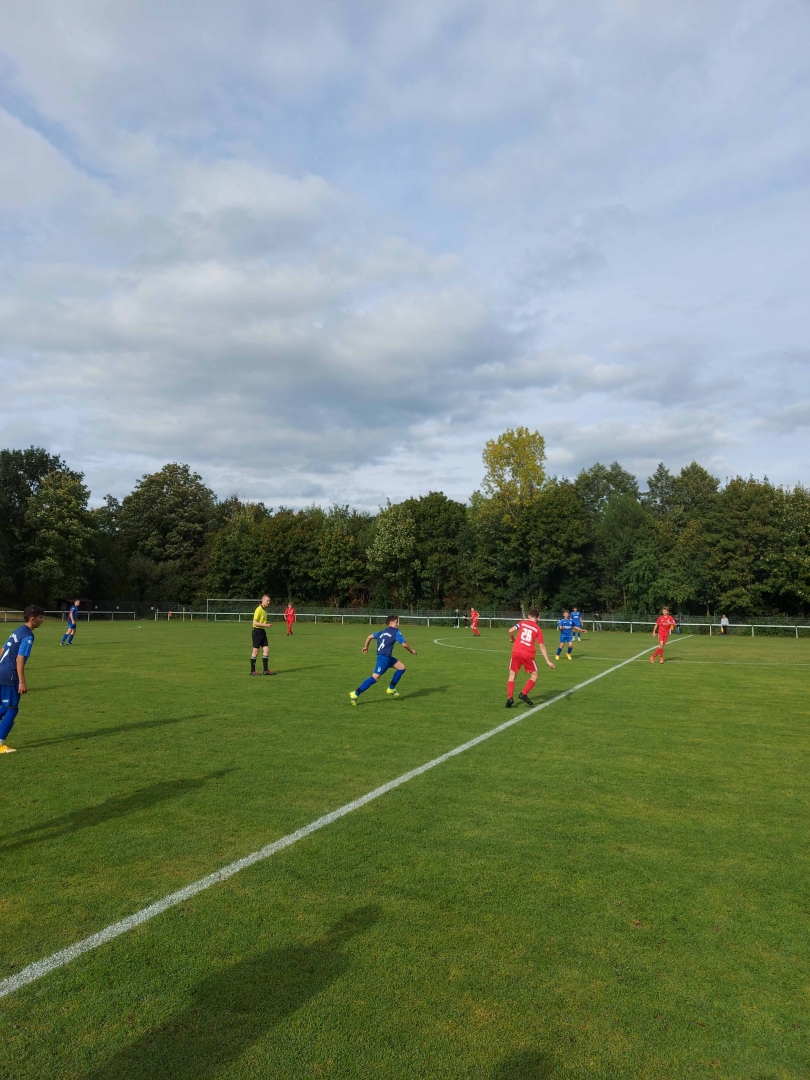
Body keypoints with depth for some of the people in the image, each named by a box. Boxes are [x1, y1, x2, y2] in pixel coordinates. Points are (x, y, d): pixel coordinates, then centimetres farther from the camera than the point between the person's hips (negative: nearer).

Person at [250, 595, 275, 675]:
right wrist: (265, 625, -21)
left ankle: (265, 670, 7)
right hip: (257, 631, -9)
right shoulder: (259, 609, -15)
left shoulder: (265, 610, 13)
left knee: (266, 650, 3)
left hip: (263, 632, 9)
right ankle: (252, 671, 7)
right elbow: (255, 622, -20)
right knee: (255, 651, -2)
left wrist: (268, 624, 8)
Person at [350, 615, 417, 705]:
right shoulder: (396, 632, -2)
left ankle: (391, 690, 21)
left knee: (402, 667, 16)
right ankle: (355, 694, -16)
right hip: (384, 657, -10)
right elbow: (404, 644, -8)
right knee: (375, 677, -15)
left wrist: (366, 646, 33)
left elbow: (370, 636, 20)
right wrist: (412, 651, 8)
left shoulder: (382, 632, 21)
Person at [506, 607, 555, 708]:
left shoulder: (522, 622, 7)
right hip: (529, 654, -2)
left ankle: (510, 697, -1)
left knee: (512, 675, 14)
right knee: (534, 676, 16)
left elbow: (511, 630, -7)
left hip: (516, 652, 2)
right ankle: (524, 694, -1)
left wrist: (512, 638, 16)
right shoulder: (538, 629, 3)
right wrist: (548, 661, 0)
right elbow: (541, 646, -1)